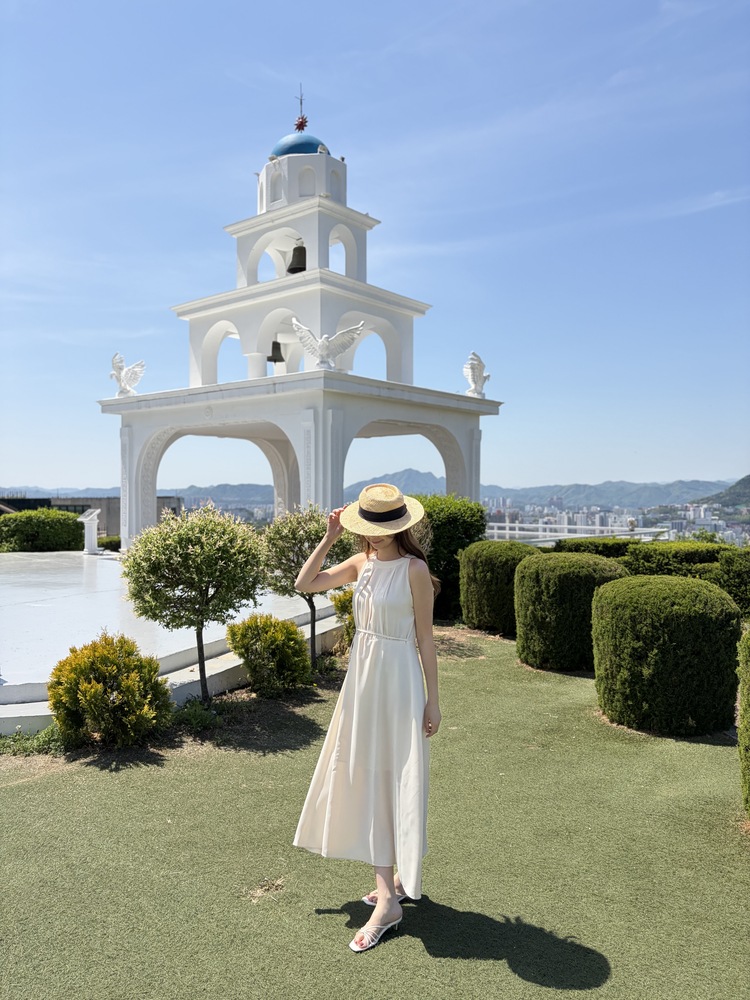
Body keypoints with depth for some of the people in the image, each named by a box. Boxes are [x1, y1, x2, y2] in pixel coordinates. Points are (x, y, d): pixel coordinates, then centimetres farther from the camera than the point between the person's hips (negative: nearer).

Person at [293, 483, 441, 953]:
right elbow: (305, 584, 7)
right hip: (362, 674, 7)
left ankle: (389, 899, 11)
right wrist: (329, 539, -3)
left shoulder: (414, 569, -14)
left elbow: (425, 638, -11)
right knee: (365, 778, 13)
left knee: (391, 781, 0)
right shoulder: (361, 563, 4)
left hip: (397, 678, -7)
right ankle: (395, 882, 29)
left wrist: (433, 700, -9)